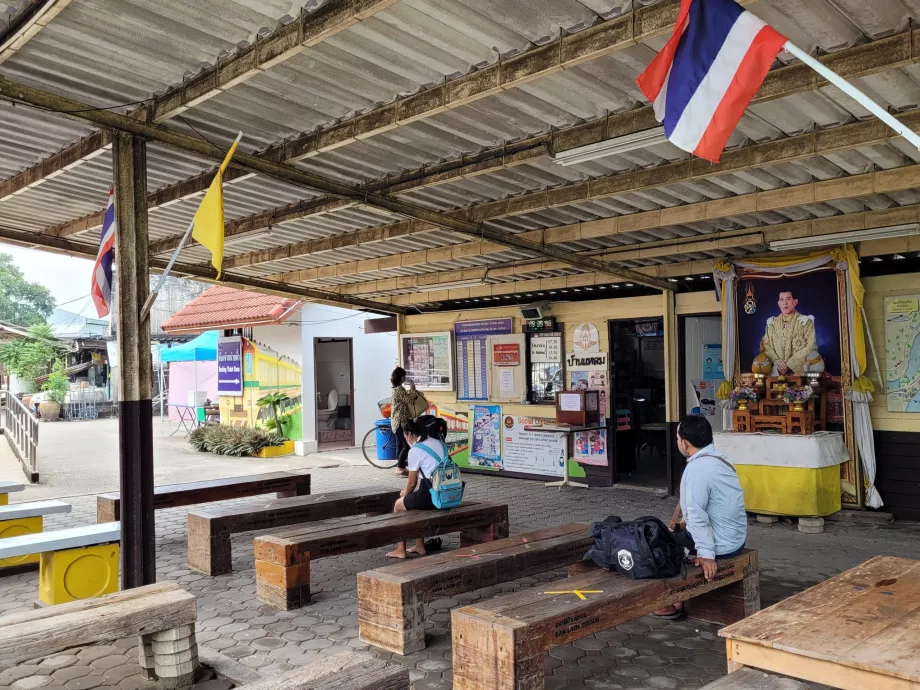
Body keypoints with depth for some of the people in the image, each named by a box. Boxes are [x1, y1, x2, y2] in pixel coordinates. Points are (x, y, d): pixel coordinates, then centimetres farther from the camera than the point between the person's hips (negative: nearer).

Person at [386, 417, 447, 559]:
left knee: (399, 504, 18)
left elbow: (412, 483, -3)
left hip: (431, 496, -7)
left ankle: (401, 550, 21)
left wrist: (406, 493, 19)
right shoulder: (439, 443, 13)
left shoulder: (415, 450, -9)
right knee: (414, 500, 31)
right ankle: (419, 546, 32)